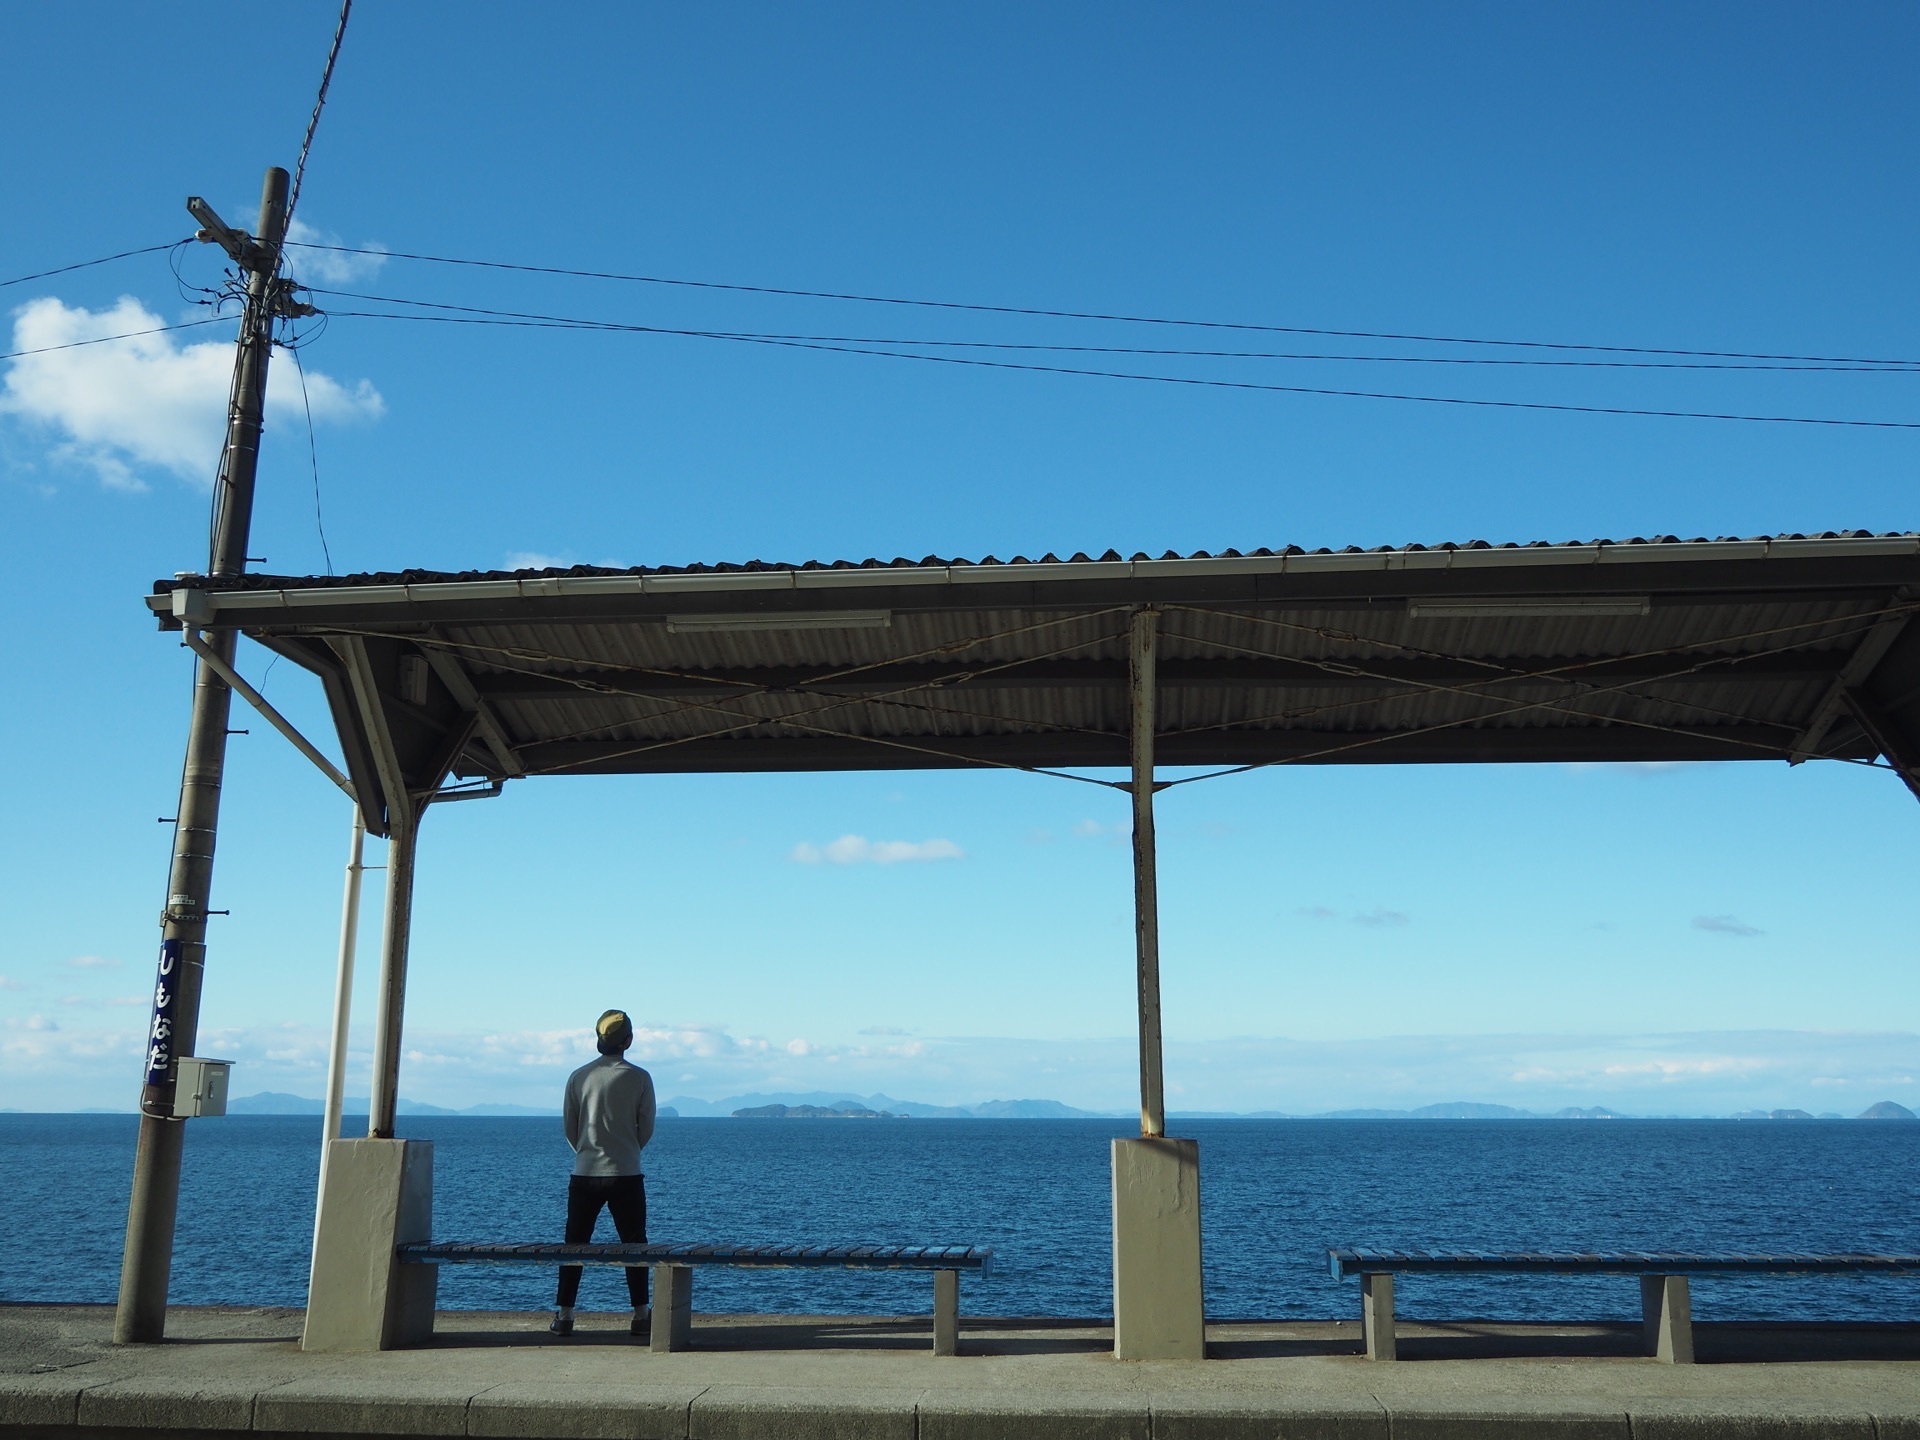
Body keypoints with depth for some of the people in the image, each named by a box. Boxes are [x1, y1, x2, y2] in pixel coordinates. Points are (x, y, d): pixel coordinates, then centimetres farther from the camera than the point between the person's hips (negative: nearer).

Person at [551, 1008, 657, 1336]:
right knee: (634, 1244, 8)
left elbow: (570, 1128, 6)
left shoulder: (579, 1077, 0)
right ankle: (641, 1315, 8)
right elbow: (646, 1129, 2)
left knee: (575, 1244, 10)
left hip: (584, 1174, 2)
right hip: (627, 1175, -2)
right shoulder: (639, 1078, -5)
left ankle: (564, 1315, 9)